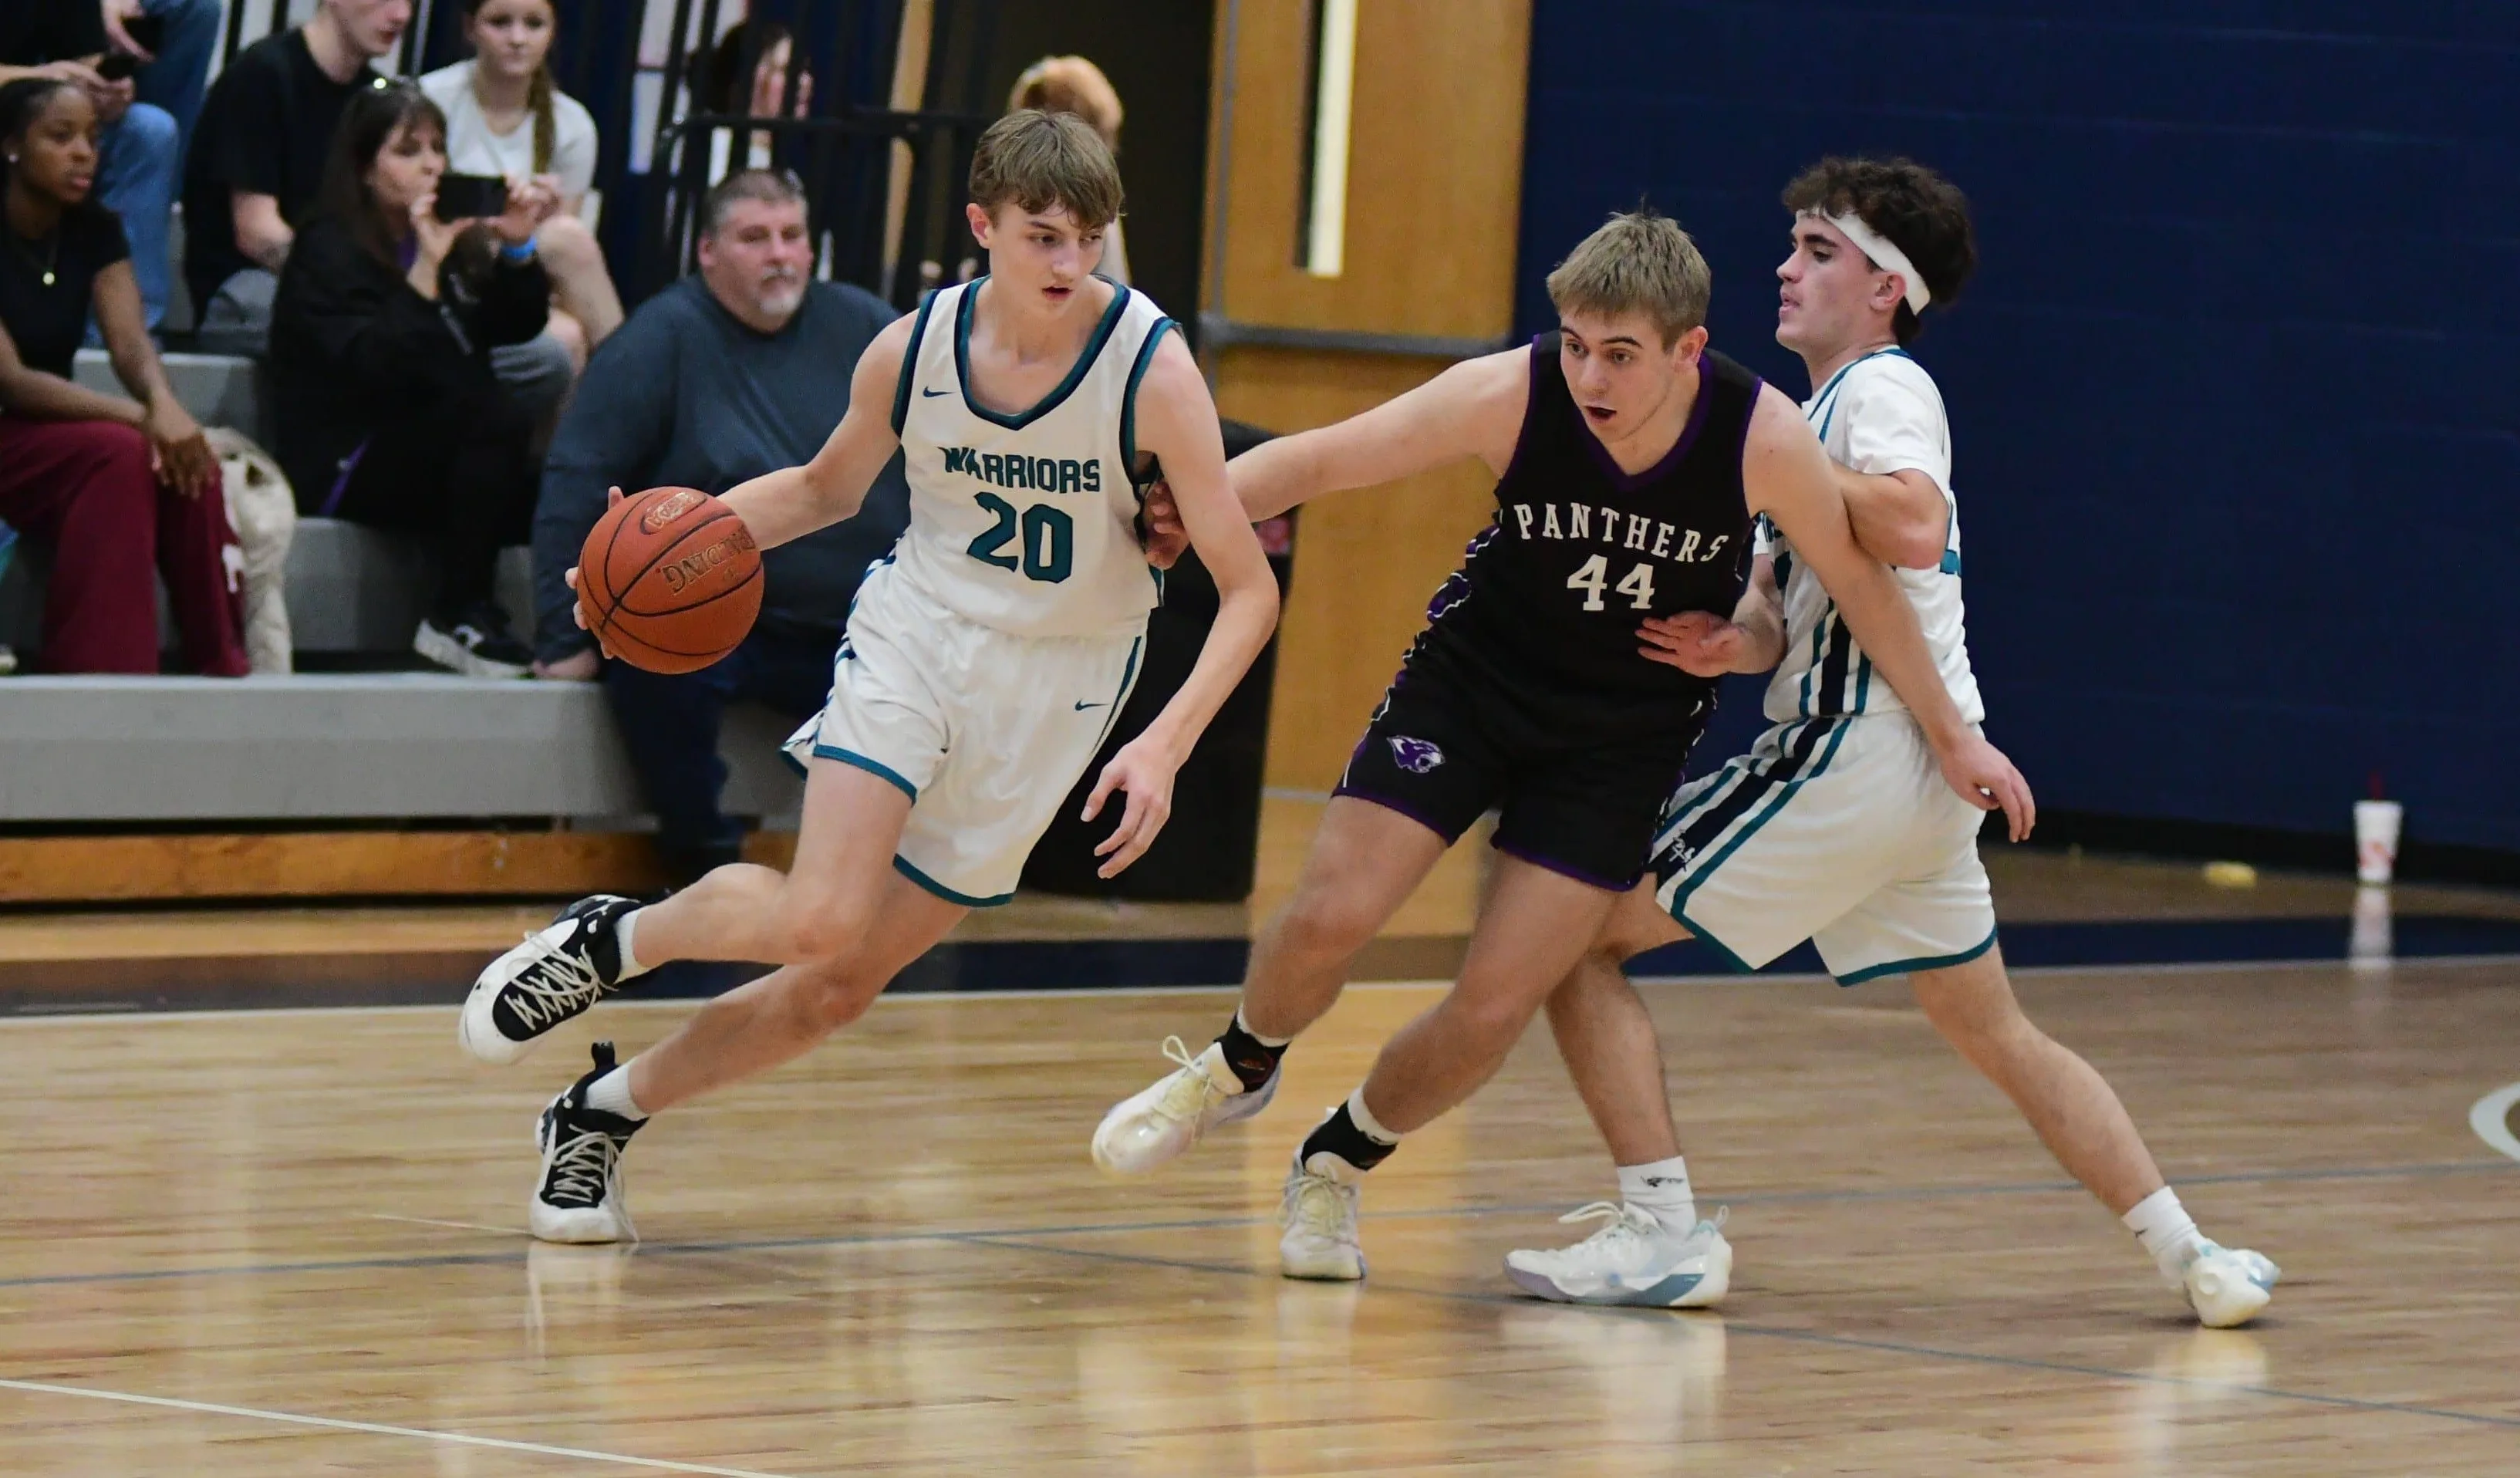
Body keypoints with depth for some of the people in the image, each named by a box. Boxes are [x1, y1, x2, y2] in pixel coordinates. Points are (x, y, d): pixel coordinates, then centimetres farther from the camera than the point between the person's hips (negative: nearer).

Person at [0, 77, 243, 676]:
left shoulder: (95, 229, 4)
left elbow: (131, 342, -8)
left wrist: (163, 403, -32)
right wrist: (139, 417, -31)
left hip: (51, 434, 6)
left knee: (187, 461, -23)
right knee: (117, 454, -32)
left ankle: (221, 672, -20)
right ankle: (97, 680, -33)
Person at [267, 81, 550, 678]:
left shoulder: (452, 238, 16)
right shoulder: (328, 251, -5)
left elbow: (517, 327, 12)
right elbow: (368, 365, -20)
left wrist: (518, 249, -4)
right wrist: (426, 270, -27)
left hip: (430, 458, 7)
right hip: (345, 467, -7)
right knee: (499, 421, -31)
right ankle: (459, 618, -26)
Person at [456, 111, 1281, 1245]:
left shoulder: (1151, 370, -18)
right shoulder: (913, 349, -9)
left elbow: (1248, 590, -15)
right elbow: (827, 488, 12)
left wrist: (1165, 743, -29)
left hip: (1049, 698, 0)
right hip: (916, 633, 0)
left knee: (846, 984, 2)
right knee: (820, 921, -24)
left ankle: (604, 1112, 22)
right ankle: (610, 938, 4)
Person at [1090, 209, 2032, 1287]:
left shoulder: (1763, 439, -24)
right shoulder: (1510, 397, -25)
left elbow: (1859, 583, -8)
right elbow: (1316, 462, -17)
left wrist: (1951, 736, 1)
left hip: (1625, 738, 0)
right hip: (1474, 678, 0)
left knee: (1492, 1010, -6)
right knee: (1326, 922, -14)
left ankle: (1334, 1164, 22)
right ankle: (1241, 1068, 21)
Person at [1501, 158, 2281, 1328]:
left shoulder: (1886, 386, -6)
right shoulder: (1818, 412, 23)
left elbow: (1917, 530, -27)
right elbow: (1783, 607, 15)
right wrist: (1732, 641, -7)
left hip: (1862, 750, -10)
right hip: (1921, 770, 10)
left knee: (1576, 932, -8)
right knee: (1997, 1036, 17)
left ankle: (1654, 1230, -13)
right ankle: (2186, 1253, 11)